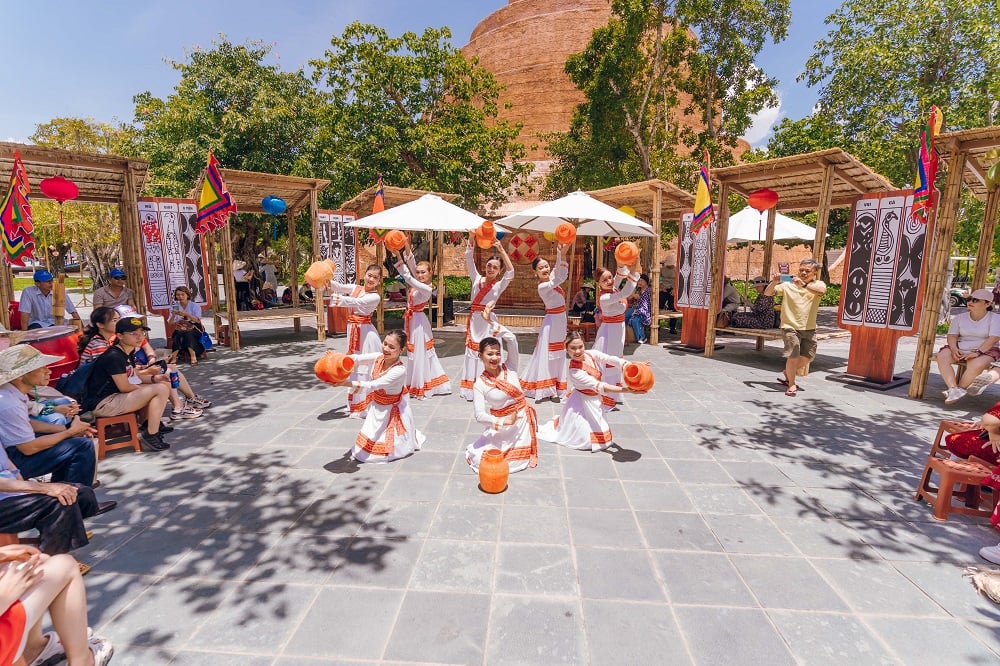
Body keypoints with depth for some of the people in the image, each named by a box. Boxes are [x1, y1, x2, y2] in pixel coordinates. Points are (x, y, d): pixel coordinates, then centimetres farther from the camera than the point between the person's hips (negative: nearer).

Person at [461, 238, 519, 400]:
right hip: (474, 319, 3)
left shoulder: (499, 285, 1)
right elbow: (469, 260, -2)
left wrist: (502, 250, -20)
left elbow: (510, 272, -16)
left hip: (488, 321, -2)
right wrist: (471, 240, -14)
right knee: (473, 350, 9)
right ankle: (472, 387, 19)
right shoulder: (477, 279, 7)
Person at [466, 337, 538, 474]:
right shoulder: (480, 384, -12)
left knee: (519, 461, 6)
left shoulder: (510, 370, -6)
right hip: (500, 428, -2)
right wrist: (503, 421, -22)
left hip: (522, 423, 2)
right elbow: (480, 415, -16)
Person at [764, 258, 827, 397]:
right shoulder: (788, 285, 0)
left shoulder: (818, 284, 2)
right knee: (793, 357, -8)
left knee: (807, 358, 9)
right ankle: (791, 385, 11)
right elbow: (767, 293, -5)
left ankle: (786, 374, 33)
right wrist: (774, 282, -23)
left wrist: (803, 285, -36)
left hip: (809, 328, 3)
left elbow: (821, 291, -22)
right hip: (791, 327, -3)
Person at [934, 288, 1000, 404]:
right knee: (942, 356, -29)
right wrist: (954, 348, -16)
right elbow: (952, 335, 5)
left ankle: (960, 388, -20)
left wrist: (978, 352, -26)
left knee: (977, 365, -38)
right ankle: (953, 388, -35)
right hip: (960, 349, 4)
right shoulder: (960, 317, 11)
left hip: (985, 351, -3)